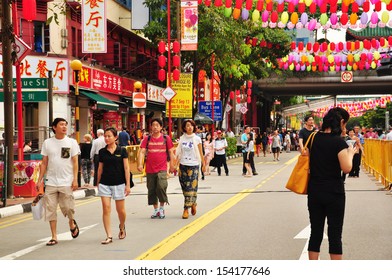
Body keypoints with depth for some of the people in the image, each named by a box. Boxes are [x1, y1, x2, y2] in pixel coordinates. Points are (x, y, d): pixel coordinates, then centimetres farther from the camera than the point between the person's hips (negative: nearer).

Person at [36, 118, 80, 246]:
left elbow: (75, 162, 0)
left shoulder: (72, 142, 2)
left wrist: (75, 179, -9)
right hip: (50, 182, 2)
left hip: (66, 182, -2)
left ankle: (72, 223, 30)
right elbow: (44, 163, 9)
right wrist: (39, 180, 4)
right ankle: (54, 237, 8)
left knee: (68, 207, -3)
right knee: (50, 209, 0)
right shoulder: (47, 143, 7)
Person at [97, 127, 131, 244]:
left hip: (119, 183, -2)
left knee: (120, 210, 8)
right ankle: (109, 236, -5)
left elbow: (126, 168, -2)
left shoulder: (122, 151, -3)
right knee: (106, 209, -7)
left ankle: (122, 227, 38)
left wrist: (128, 184, -6)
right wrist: (98, 183, 15)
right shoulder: (102, 152, 4)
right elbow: (100, 168, 12)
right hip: (104, 183, 2)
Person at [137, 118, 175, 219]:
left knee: (161, 187, -18)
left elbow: (171, 152, 8)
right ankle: (156, 209, 22)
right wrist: (140, 164, -14)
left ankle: (162, 207, 1)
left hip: (162, 169, -2)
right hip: (150, 169, 2)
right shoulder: (147, 139, 5)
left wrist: (172, 165, 6)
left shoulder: (166, 138, 3)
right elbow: (142, 152, -1)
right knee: (151, 190, 7)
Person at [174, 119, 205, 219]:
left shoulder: (197, 139, -1)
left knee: (191, 187, -8)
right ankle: (193, 204, 24)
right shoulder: (182, 139, 6)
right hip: (183, 165, 3)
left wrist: (204, 164, 3)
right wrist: (175, 164, 1)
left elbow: (201, 153, 3)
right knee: (185, 187, 5)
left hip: (194, 165, -3)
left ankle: (186, 209, -5)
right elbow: (179, 153, 9)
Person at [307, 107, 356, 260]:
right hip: (334, 193, -5)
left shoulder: (314, 138, 3)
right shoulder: (339, 142, -14)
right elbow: (346, 168, -18)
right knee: (335, 235, 2)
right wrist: (350, 153, -2)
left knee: (315, 233, 10)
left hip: (314, 192, 5)